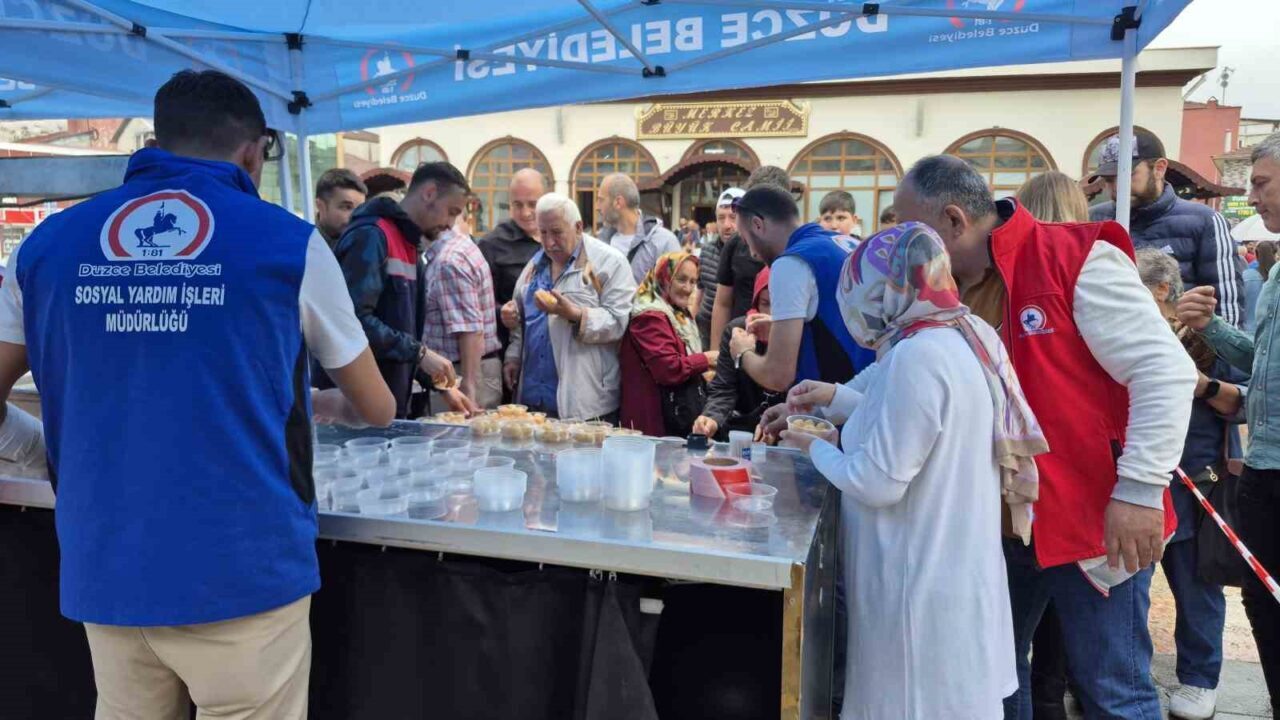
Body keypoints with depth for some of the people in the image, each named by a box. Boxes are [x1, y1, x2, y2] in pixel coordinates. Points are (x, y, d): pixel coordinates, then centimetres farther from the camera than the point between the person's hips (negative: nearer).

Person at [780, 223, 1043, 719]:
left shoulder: (916, 355, -24)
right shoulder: (960, 339, 5)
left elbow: (879, 482, -22)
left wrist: (817, 449, -6)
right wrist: (837, 400, 17)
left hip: (920, 581, -9)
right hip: (949, 569, 9)